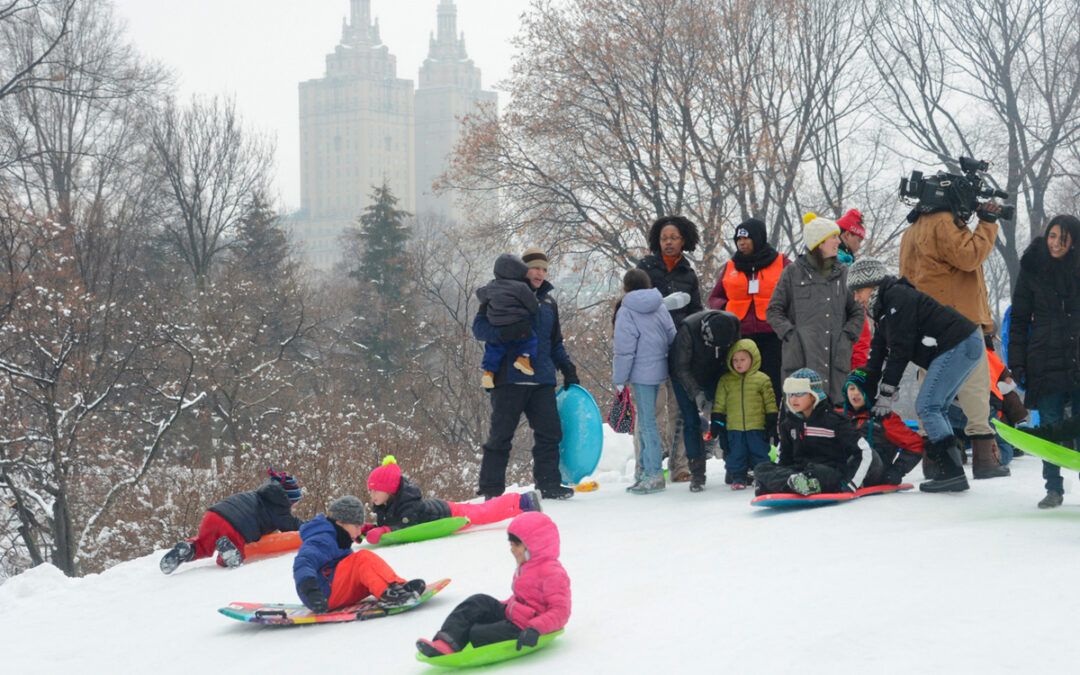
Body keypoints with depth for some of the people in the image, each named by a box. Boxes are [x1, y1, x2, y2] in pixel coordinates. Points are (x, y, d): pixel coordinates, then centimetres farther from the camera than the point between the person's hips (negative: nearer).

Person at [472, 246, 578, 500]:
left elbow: (556, 343, 28)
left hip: (542, 381, 5)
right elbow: (479, 327, -6)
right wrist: (505, 332, -23)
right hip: (508, 378, -5)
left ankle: (548, 484, 8)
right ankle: (491, 489, 3)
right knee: (501, 434, -3)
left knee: (549, 432, 0)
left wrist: (568, 370, 16)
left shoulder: (548, 302, 21)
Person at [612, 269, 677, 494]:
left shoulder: (626, 311, -10)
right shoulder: (660, 308, 9)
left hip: (641, 372, -7)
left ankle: (654, 475, -6)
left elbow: (624, 349, -12)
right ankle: (647, 469, 20)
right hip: (658, 368, 7)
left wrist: (619, 379, -4)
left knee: (647, 422, -5)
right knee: (646, 421, 15)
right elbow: (672, 338, 13)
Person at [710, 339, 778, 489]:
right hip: (734, 428, 1)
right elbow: (719, 404, 9)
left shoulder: (762, 379, 0)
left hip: (757, 427, -1)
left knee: (760, 453, 3)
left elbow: (770, 403, 4)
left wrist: (772, 424, 2)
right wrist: (716, 423, 5)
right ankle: (738, 477, 16)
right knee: (736, 454, 5)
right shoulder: (725, 381, 5)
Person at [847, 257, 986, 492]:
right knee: (934, 408, 13)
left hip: (958, 346, -11)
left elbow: (900, 349, -16)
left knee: (927, 407, -11)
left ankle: (952, 473, -15)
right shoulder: (883, 309, 21)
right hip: (967, 347, 11)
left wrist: (887, 393, -13)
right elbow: (878, 354, 21)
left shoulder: (896, 298, -12)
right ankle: (951, 472, 10)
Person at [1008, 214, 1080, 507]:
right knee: (1050, 428, 1)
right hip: (1046, 362, 0)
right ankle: (1053, 488, 9)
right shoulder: (1032, 271, 5)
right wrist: (1017, 363, 0)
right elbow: (1019, 320, 7)